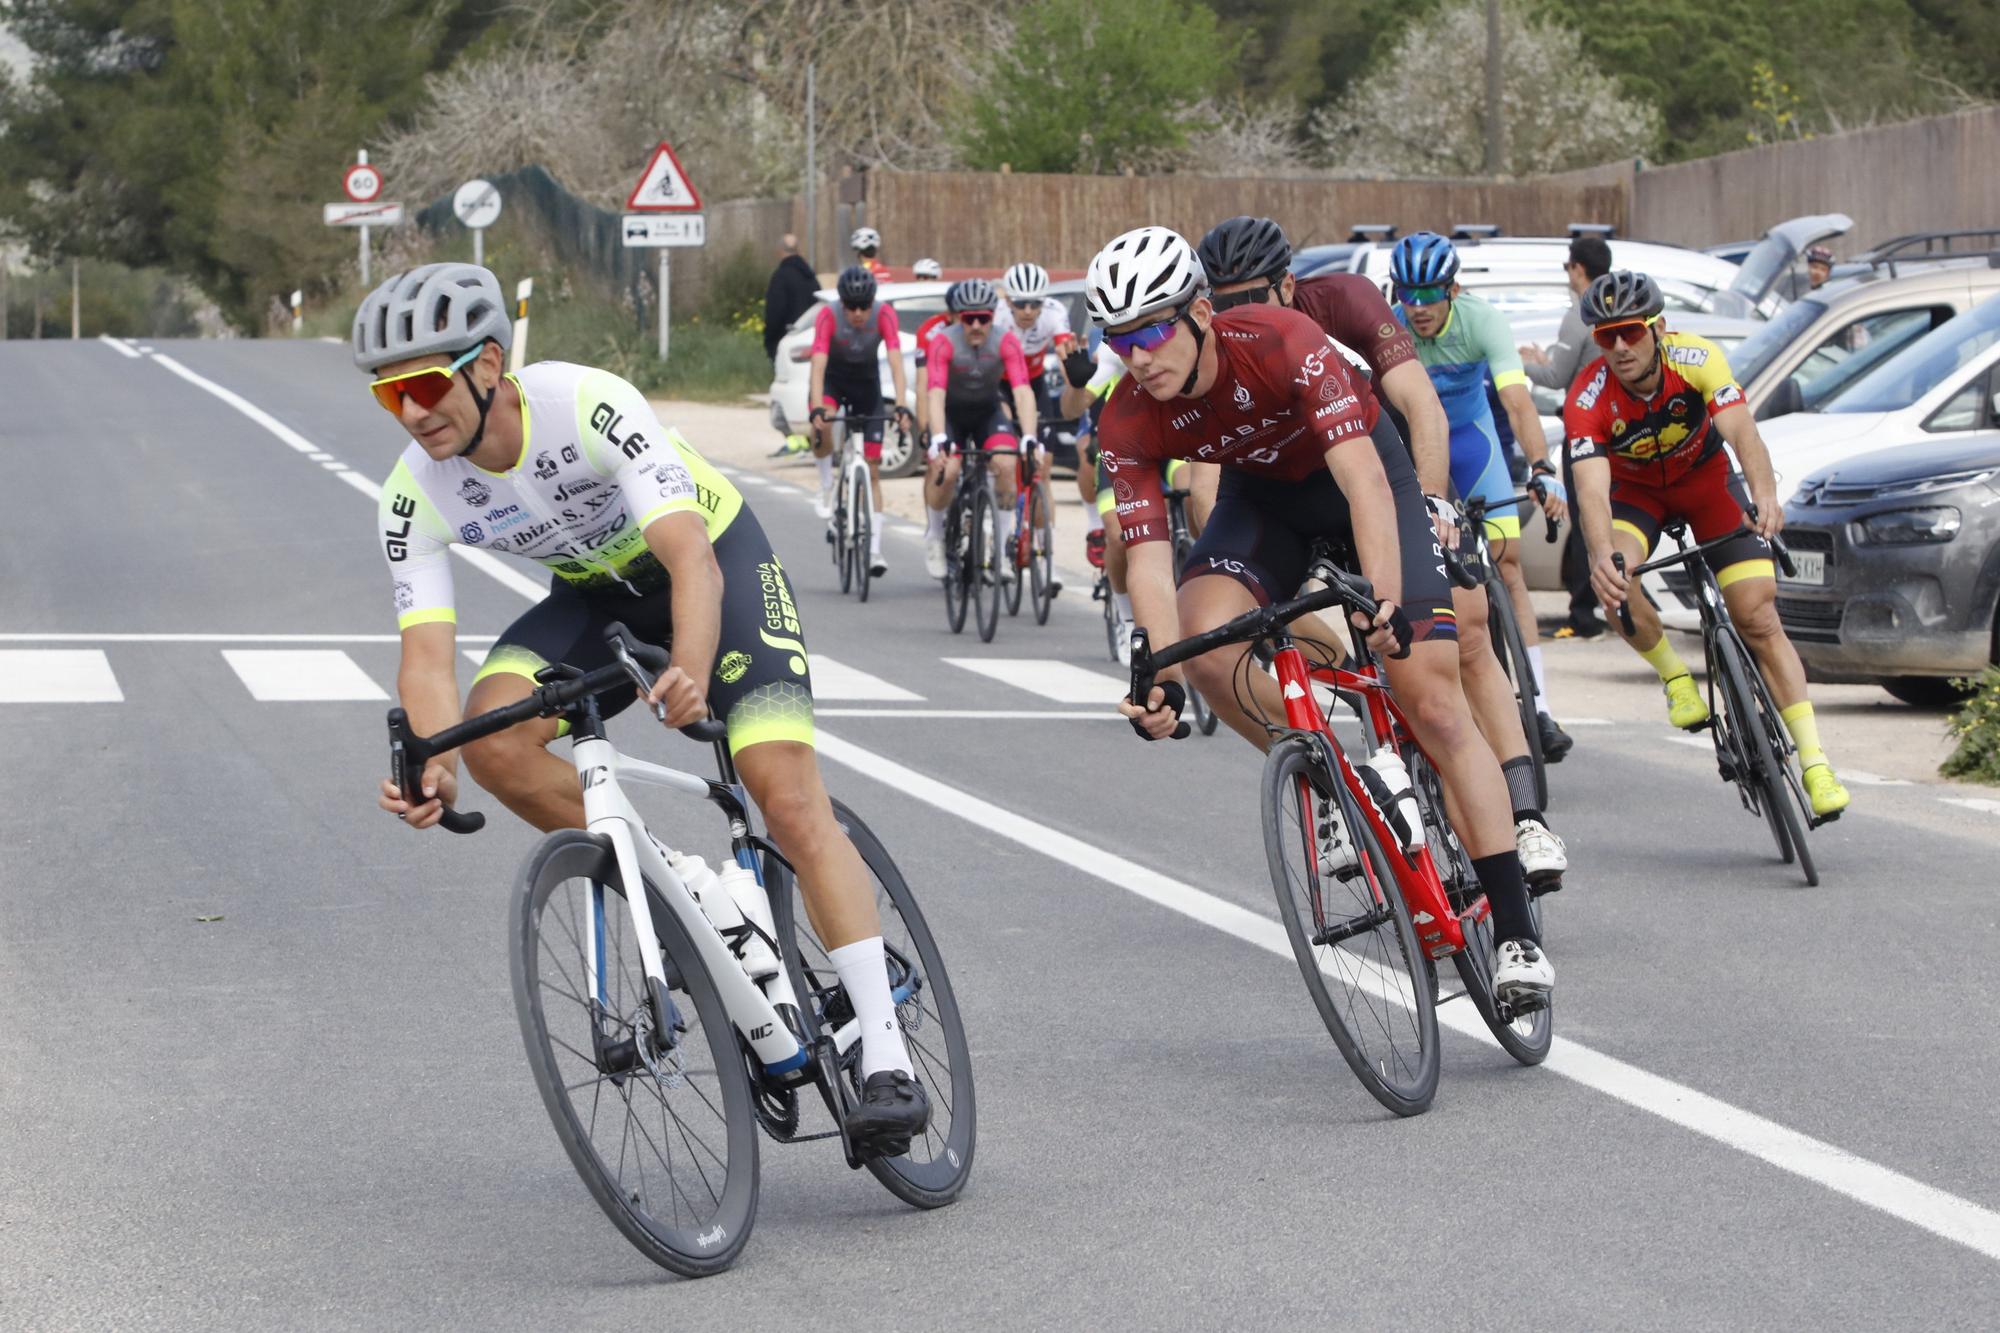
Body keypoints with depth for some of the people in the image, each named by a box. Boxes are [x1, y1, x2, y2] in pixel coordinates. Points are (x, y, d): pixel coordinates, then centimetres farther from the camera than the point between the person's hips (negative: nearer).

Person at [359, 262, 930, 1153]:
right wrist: (434, 769, -47)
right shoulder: (417, 496, -20)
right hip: (595, 593, 5)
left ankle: (887, 1061, -18)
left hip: (713, 560, -4)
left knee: (789, 796, -20)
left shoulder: (590, 406, -34)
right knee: (495, 739, -25)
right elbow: (427, 648, -26)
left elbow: (689, 556, -42)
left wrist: (691, 671, -61)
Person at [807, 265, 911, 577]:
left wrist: (901, 404, -46)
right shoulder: (828, 316, -29)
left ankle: (874, 550, 2)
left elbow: (895, 360, -33)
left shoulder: (884, 314, -26)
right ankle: (826, 490, -11)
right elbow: (818, 364, -37)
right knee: (822, 426, -36)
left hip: (866, 381, 1)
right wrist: (817, 408, -50)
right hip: (833, 378, -1)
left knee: (872, 470, -2)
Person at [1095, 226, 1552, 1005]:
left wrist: (1385, 603, -55)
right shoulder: (1128, 423, -22)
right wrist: (1161, 678, -41)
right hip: (1263, 494, 4)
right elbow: (1147, 557, -25)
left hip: (1360, 471, -3)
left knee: (1430, 695, -14)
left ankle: (1516, 931, -10)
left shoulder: (1281, 342, -35)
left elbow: (1362, 479, -42)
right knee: (1205, 639, -28)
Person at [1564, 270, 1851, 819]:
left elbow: (1742, 431, -42)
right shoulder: (1587, 399, -30)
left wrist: (1764, 495, -62)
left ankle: (1814, 764, -10)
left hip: (1705, 476, 0)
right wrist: (1601, 554, -61)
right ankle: (1675, 677, -4)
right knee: (1614, 584, -32)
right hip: (1634, 488, 0)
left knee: (1759, 617, -12)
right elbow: (1592, 487, -41)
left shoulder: (1696, 358, -30)